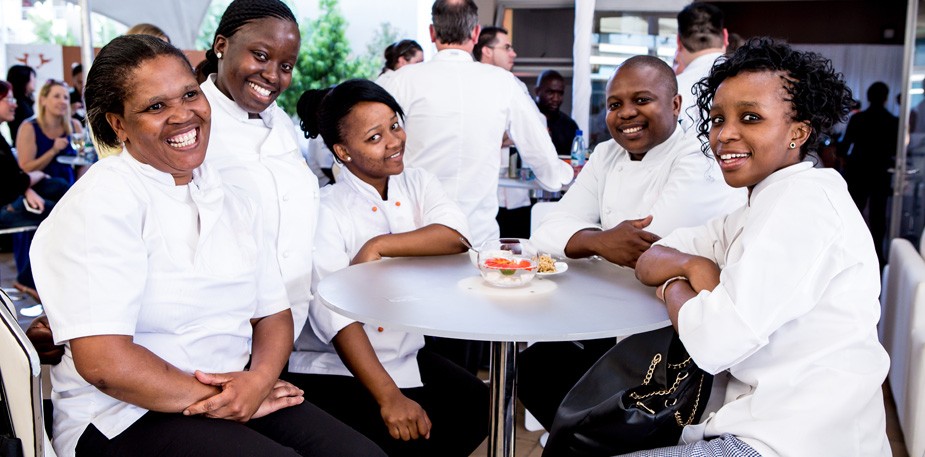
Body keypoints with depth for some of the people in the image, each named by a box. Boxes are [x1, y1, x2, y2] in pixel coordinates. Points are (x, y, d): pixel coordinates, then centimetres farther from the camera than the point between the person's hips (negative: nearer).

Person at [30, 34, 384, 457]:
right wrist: (222, 401, -12)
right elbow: (103, 362, -19)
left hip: (241, 396, 6)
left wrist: (259, 379, -12)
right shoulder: (102, 201, -11)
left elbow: (274, 313, 9)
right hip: (124, 417, -6)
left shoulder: (232, 202, 10)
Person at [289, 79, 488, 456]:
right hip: (331, 366, -5)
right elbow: (334, 315, -23)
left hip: (407, 354, 5)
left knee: (476, 408, -11)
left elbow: (456, 235, -16)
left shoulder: (416, 183, 5)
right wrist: (389, 397, -30)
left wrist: (379, 246, -24)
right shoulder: (326, 210, -13)